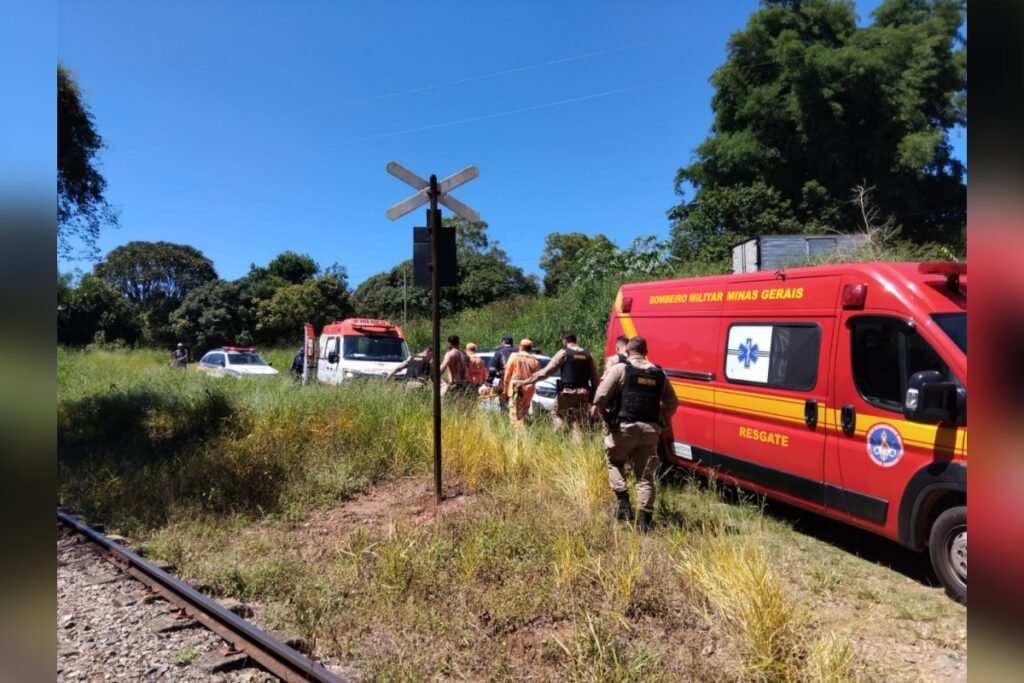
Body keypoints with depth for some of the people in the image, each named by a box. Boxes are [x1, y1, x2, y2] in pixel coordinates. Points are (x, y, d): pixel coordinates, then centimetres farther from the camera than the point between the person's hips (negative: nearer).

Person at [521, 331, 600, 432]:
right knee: (578, 423, 9)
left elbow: (545, 372, -7)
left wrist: (526, 382, -1)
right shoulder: (588, 355, 9)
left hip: (566, 393, -4)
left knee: (556, 414, 13)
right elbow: (595, 379, 8)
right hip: (583, 395, 4)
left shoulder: (564, 353, -3)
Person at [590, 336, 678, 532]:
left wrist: (598, 410, 4)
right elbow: (672, 403, 15)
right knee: (646, 476, 10)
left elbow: (601, 395, -13)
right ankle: (644, 519, 8)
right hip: (650, 430, 4)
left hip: (624, 427, -3)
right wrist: (662, 420, 26)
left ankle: (623, 501, 6)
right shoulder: (659, 373, 12)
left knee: (614, 463, 20)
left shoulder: (620, 368, -3)